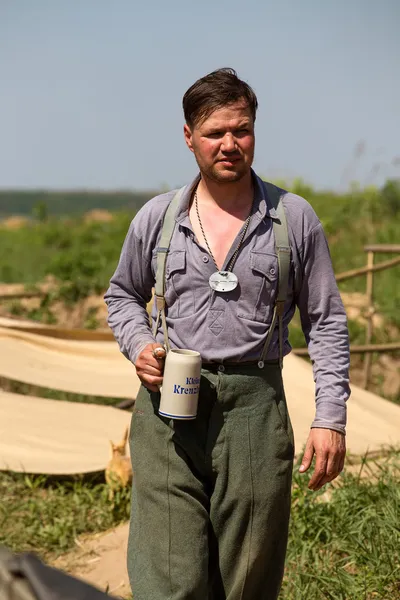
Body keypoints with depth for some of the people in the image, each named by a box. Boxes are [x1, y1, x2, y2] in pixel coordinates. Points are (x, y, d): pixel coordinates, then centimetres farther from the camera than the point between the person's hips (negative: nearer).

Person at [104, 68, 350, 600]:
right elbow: (122, 295, 22)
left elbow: (326, 322, 7)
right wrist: (138, 346, 1)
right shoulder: (156, 218, 7)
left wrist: (330, 417, -1)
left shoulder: (295, 218, 3)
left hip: (254, 406, 0)